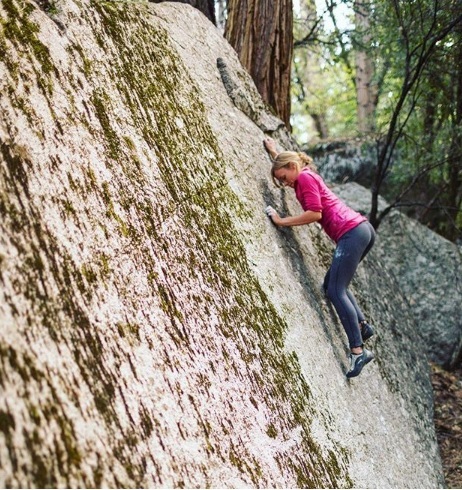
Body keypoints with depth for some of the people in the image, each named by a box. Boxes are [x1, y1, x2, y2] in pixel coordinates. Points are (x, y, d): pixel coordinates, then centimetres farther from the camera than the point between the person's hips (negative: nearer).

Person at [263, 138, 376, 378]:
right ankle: (362, 325, 6)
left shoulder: (305, 177, -2)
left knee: (335, 291, -14)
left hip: (352, 232, -10)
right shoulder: (306, 176, 26)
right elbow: (284, 164, 51)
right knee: (333, 284, 16)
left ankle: (358, 350, -20)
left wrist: (281, 221, -9)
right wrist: (273, 151, 58)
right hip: (363, 230, 10)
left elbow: (315, 213, -15)